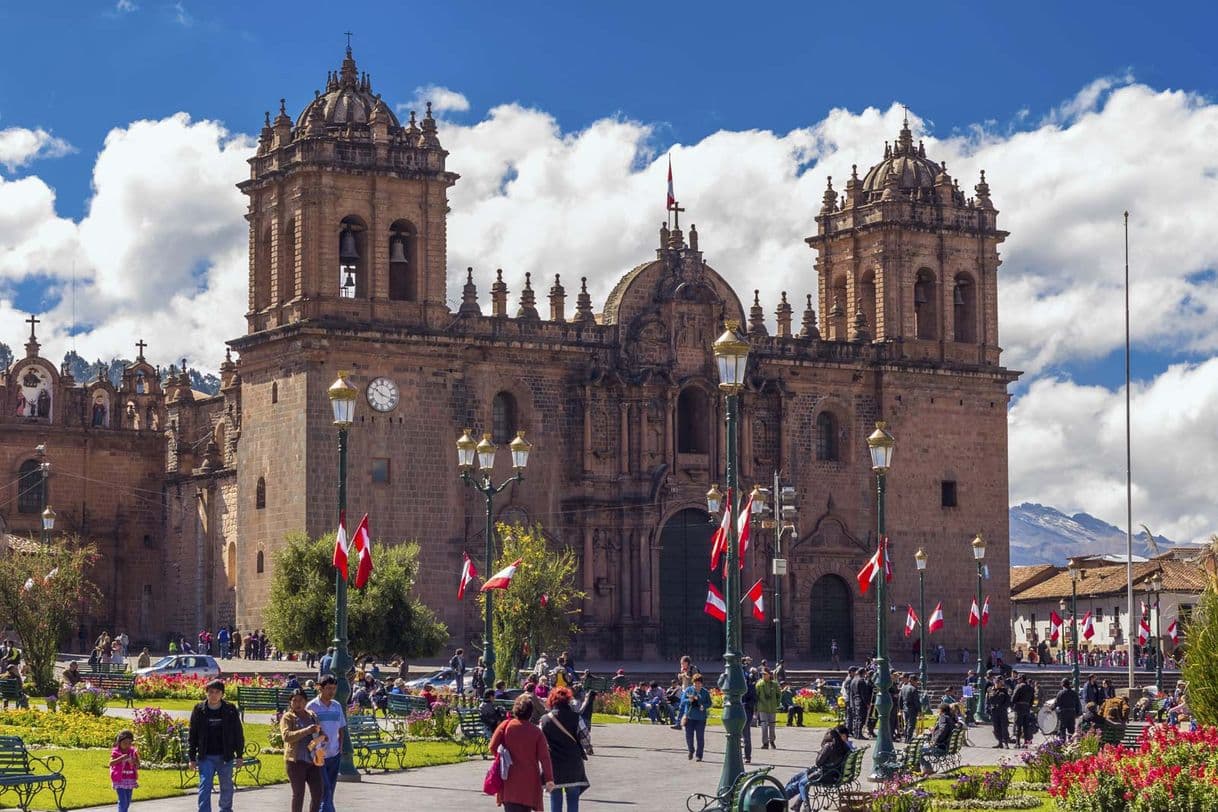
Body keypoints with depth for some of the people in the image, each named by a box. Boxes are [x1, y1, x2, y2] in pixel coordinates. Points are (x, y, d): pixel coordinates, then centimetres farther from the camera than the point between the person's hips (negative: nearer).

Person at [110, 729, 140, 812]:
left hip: (130, 780, 5)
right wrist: (121, 758, -33)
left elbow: (138, 765, 5)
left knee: (128, 802, 12)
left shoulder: (133, 752, 3)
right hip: (120, 780, -5)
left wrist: (134, 761, -18)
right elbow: (111, 763, -20)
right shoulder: (116, 752, -8)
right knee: (123, 801, -12)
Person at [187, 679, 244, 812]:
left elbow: (238, 734, 4)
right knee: (204, 787, -11)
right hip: (206, 757, -1)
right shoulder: (199, 710, -1)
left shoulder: (230, 710, -1)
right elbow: (192, 735, 3)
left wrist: (239, 755, 1)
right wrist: (191, 758, 0)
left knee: (226, 787, 14)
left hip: (225, 757, 1)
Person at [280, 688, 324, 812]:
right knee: (298, 793, -1)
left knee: (318, 792, 3)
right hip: (296, 760, -5)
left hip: (313, 760, 5)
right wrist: (307, 731, -25)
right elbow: (286, 736, -17)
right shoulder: (287, 717, -1)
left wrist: (320, 737, -5)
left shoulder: (312, 716, 16)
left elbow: (322, 734, 20)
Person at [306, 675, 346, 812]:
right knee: (325, 792, -11)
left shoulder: (337, 706, 9)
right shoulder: (312, 706, -7)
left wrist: (340, 748, 7)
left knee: (329, 792, 11)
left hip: (334, 755, 6)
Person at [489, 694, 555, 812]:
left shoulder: (505, 726, -4)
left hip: (509, 781, -1)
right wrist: (549, 779, -8)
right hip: (530, 782, 1)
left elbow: (493, 747, -5)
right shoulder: (537, 731, -4)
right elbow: (544, 757, -9)